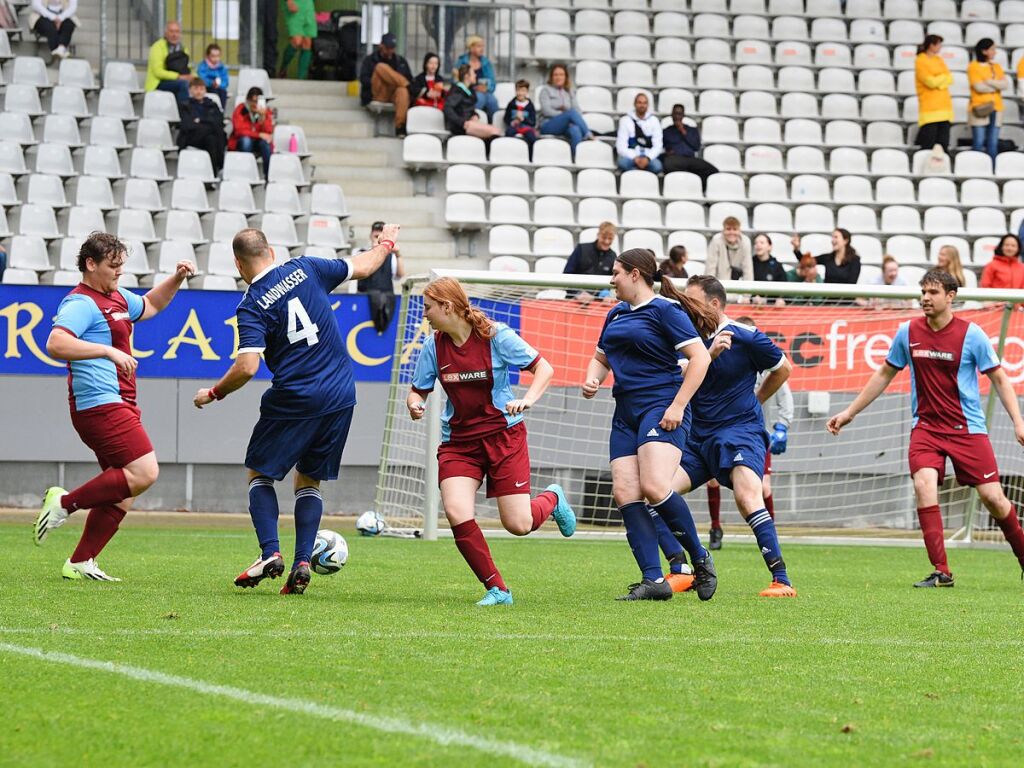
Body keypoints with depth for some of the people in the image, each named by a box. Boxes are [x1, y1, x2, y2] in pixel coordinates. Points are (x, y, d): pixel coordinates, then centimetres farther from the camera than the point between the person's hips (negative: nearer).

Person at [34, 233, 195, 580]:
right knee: (143, 473, -19)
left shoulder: (118, 297, 19)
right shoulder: (81, 303, -12)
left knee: (122, 493, 7)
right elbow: (56, 344, -28)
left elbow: (150, 305, 40)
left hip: (119, 406, 10)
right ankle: (65, 502, -8)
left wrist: (176, 278, 24)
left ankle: (80, 563, 10)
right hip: (100, 404, -10)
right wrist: (108, 351, -32)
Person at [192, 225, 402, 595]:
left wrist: (213, 394, -3)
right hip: (340, 396, 4)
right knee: (309, 480, 16)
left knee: (259, 473, 15)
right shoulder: (305, 269, 3)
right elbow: (362, 267, 17)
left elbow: (247, 367, -19)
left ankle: (270, 553, -3)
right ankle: (302, 562, 2)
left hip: (293, 400, -4)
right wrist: (386, 244, 37)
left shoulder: (251, 307, -9)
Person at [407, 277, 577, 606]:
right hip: (458, 440, 3)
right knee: (456, 513, -21)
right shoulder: (434, 346, -2)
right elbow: (418, 391, 7)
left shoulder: (496, 336, -12)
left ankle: (552, 499, 32)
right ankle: (497, 589, -5)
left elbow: (544, 368, -7)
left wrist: (528, 400, -24)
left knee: (518, 525, -6)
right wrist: (414, 404, -17)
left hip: (503, 434, -3)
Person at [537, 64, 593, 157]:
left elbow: (577, 110, 9)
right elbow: (546, 110, -6)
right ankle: (588, 135, -33)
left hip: (565, 126, 3)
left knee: (575, 130, -36)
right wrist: (565, 114, -15)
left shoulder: (569, 92, 21)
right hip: (548, 126, -3)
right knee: (572, 112, -32)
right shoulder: (546, 90, 7)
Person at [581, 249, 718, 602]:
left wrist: (678, 405, -16)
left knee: (654, 487, -24)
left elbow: (700, 358, -10)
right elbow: (601, 358, 34)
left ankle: (701, 560, -6)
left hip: (661, 408, -8)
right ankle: (654, 581, -9)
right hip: (626, 412, 8)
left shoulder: (665, 309, -4)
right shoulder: (616, 314, 20)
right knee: (624, 493, -8)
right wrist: (592, 379, 11)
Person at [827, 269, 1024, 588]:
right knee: (923, 484, -23)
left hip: (967, 427, -2)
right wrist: (850, 412, 17)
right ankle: (941, 572, -21)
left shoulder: (971, 334, -7)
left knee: (992, 497, -5)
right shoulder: (908, 332, 1)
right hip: (926, 426, 2)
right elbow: (884, 375, 15)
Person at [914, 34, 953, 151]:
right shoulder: (920, 61, -5)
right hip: (930, 108, -7)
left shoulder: (939, 60, 16)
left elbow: (949, 80, 6)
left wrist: (938, 81, -11)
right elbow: (931, 82, -14)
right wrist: (943, 77, 1)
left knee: (943, 144, 3)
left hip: (944, 105, 7)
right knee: (928, 145, -10)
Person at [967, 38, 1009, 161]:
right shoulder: (974, 67, -1)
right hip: (980, 109, -5)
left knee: (993, 144, 3)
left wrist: (989, 82, -11)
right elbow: (979, 87, -12)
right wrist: (997, 86, -3)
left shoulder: (996, 67, 14)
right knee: (978, 143, -7)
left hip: (995, 109, 5)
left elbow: (1006, 84, 1)